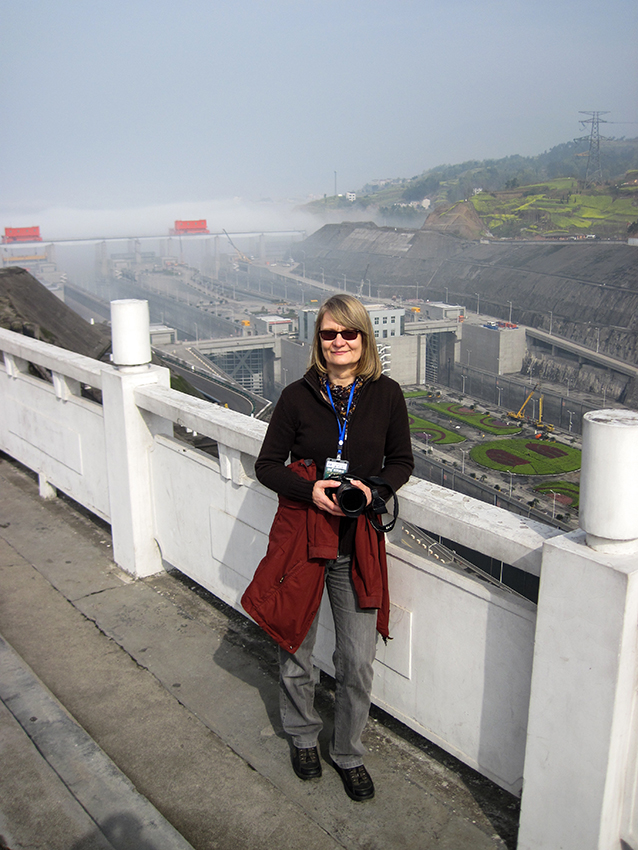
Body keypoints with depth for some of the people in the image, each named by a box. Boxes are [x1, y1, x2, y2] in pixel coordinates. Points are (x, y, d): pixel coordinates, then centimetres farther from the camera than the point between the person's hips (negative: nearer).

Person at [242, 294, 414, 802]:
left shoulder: (387, 395, -3)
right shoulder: (298, 396, -6)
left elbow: (402, 462, 7)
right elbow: (267, 464, 0)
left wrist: (373, 488, -13)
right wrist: (308, 489, -17)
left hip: (359, 544, 0)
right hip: (301, 537, 0)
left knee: (358, 661, 7)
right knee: (295, 650, 15)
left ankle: (349, 754, 33)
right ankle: (304, 738, 43)